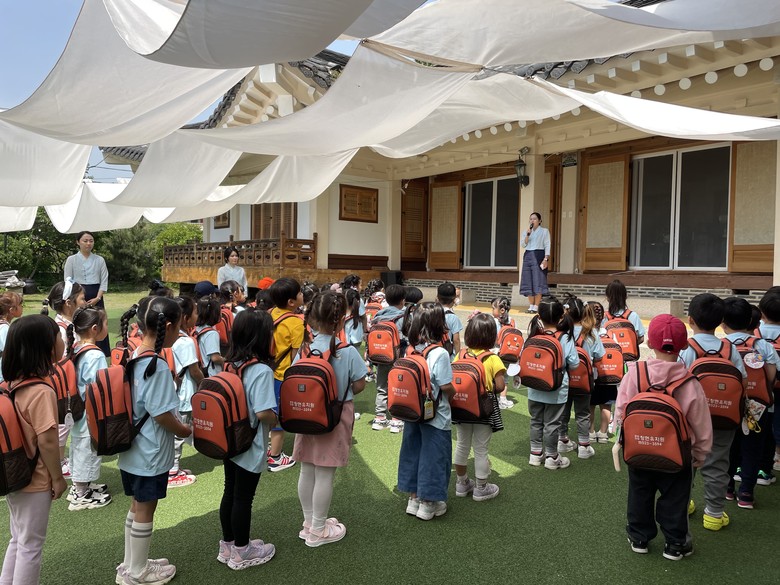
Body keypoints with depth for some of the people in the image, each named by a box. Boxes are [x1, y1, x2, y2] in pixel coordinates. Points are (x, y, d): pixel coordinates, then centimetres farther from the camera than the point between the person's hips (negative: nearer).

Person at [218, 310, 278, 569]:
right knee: (243, 498, 7)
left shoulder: (230, 365, 0)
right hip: (249, 446, -7)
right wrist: (276, 418, -10)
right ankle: (241, 553, 24)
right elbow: (263, 413, -29)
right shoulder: (261, 370, -24)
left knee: (230, 493, 19)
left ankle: (227, 546, 34)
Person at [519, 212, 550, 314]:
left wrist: (546, 259, -14)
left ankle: (536, 307, -6)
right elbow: (523, 245, 6)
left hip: (539, 256, -5)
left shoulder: (544, 231, 3)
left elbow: (547, 246, -3)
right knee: (528, 282, 3)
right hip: (528, 256, 5)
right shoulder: (527, 231, 16)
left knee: (538, 282, -8)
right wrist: (528, 234, -7)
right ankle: (531, 305, 10)